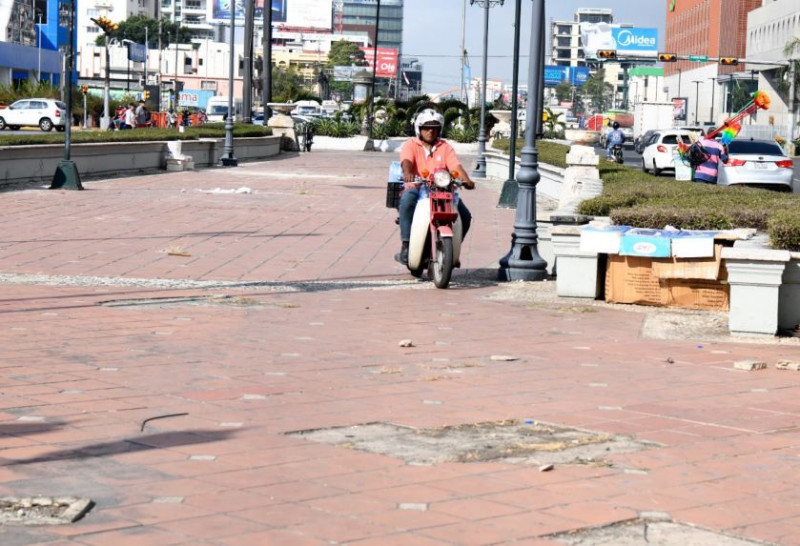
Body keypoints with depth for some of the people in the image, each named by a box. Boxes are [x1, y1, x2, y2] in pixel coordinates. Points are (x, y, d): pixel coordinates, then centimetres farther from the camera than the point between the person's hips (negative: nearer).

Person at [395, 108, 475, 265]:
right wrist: (407, 173, -38)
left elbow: (456, 165, -1)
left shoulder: (445, 147, 15)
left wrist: (466, 180, -21)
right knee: (407, 201, -38)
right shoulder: (411, 145, 7)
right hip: (416, 188, -3)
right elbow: (406, 161, -14)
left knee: (465, 216, -15)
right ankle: (406, 246, -37)